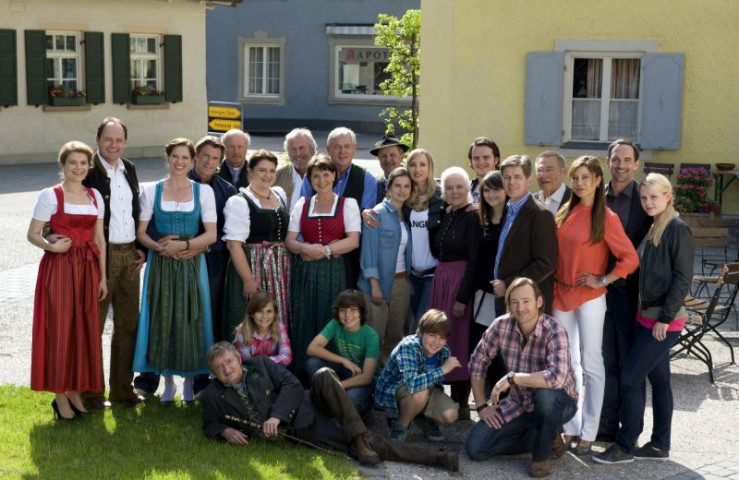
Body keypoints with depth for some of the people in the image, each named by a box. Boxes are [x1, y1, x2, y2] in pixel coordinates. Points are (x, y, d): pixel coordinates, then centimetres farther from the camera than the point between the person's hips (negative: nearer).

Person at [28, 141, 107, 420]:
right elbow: (32, 234, -5)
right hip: (59, 268, -5)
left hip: (88, 269, 5)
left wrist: (102, 276, 9)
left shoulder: (95, 196, 10)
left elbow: (99, 238, 12)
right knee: (60, 329, -2)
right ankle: (60, 395, 8)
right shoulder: (50, 196, -4)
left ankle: (75, 391, 19)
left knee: (85, 330, 7)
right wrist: (51, 246, -24)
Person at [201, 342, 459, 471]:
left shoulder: (260, 364, 3)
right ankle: (438, 457, -19)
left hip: (305, 414, 1)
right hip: (289, 434, -1)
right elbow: (210, 424, 17)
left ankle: (359, 438, -26)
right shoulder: (212, 396, 5)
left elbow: (292, 385, -4)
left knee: (323, 376, -33)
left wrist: (276, 416, -19)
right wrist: (225, 431, -7)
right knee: (369, 447, -16)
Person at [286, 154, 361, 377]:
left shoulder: (347, 204, 5)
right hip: (305, 272, 2)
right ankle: (302, 374, 6)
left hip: (333, 271, -2)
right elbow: (289, 240, 6)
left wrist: (325, 250, -13)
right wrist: (307, 248, -13)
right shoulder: (302, 205, 13)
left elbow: (353, 241, -5)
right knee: (304, 321, -1)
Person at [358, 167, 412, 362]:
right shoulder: (377, 214, -7)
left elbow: (406, 250, 14)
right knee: (375, 335, -3)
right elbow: (369, 251, -11)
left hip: (402, 282, 6)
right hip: (379, 282, -6)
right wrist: (374, 285, -16)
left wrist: (408, 279, 3)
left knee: (396, 335, 9)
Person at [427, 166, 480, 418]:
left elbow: (474, 260, -15)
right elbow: (436, 250, 10)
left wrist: (463, 297, -18)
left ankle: (462, 403, 7)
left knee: (460, 338, -2)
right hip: (440, 280, 7)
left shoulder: (473, 217, -11)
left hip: (462, 281, -7)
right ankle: (451, 396, 19)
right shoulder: (444, 214, 11)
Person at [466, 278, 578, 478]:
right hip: (518, 404, 5)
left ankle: (542, 454, -11)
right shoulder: (502, 325, -13)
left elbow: (557, 377, -43)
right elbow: (478, 362, 0)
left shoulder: (554, 331, -27)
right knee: (475, 448, -7)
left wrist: (511, 378, -35)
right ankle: (547, 436, 11)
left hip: (557, 402, -5)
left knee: (545, 392, -40)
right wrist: (482, 405, -2)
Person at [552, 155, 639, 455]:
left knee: (591, 364, 1)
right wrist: (553, 289, 5)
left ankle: (588, 433, 7)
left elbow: (631, 259, -9)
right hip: (561, 296, 5)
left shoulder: (606, 218, -8)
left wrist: (602, 280, -11)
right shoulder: (565, 214, 7)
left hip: (589, 298, -5)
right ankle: (570, 428, 19)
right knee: (566, 364, 10)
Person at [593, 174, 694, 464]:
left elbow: (683, 278, -17)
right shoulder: (652, 230, 12)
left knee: (630, 378, -7)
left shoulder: (678, 230, -13)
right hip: (647, 316, 8)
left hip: (664, 321, -8)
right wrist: (645, 311, 10)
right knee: (658, 380, 12)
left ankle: (625, 446, 3)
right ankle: (659, 445, 20)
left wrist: (665, 317, -19)